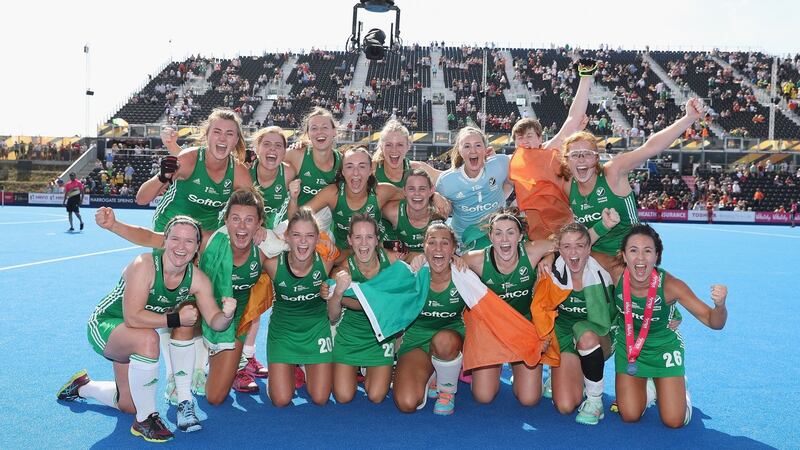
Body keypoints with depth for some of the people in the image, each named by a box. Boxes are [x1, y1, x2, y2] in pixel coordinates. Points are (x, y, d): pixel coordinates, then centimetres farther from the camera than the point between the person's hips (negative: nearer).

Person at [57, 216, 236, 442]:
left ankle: (83, 386, 49)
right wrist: (176, 319, -34)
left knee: (128, 405, 16)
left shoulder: (198, 279, -18)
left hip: (132, 339, 6)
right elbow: (132, 317, -39)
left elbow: (214, 322, -17)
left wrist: (227, 315, -39)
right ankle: (145, 419, -21)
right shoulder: (144, 265, -33)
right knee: (148, 338, -40)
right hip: (104, 325, -6)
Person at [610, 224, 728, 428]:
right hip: (628, 345, 1)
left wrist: (720, 305, -46)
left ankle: (677, 386, 31)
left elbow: (714, 322, -27)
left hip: (664, 347, -1)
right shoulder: (617, 273, -27)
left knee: (674, 421, -1)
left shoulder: (670, 285, -32)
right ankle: (642, 388, 34)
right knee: (630, 416, 2)